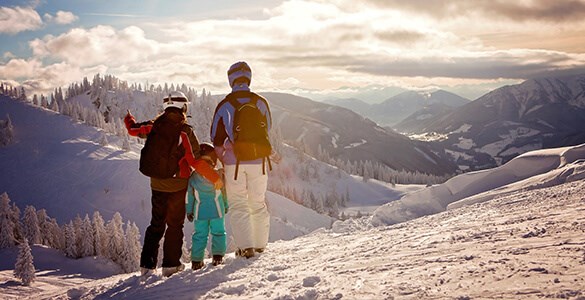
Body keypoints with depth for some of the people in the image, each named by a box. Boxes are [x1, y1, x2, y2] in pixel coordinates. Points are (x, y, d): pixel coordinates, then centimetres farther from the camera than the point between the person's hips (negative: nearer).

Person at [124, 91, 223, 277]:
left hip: (157, 184, 4)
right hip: (178, 185, -4)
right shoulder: (185, 132, -16)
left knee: (156, 225, 15)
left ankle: (147, 265, 12)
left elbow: (133, 129, 16)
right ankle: (171, 265, 11)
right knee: (175, 225, 10)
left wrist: (128, 118, 39)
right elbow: (196, 161, -18)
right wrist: (215, 178, -10)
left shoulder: (154, 127, -2)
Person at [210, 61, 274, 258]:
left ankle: (245, 246, -1)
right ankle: (260, 243, 22)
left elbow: (217, 137, -1)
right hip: (258, 161, 3)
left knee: (238, 205, 6)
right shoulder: (260, 102, 0)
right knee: (258, 203, 15)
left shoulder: (225, 105, -6)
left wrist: (222, 160, 12)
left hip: (234, 162, -2)